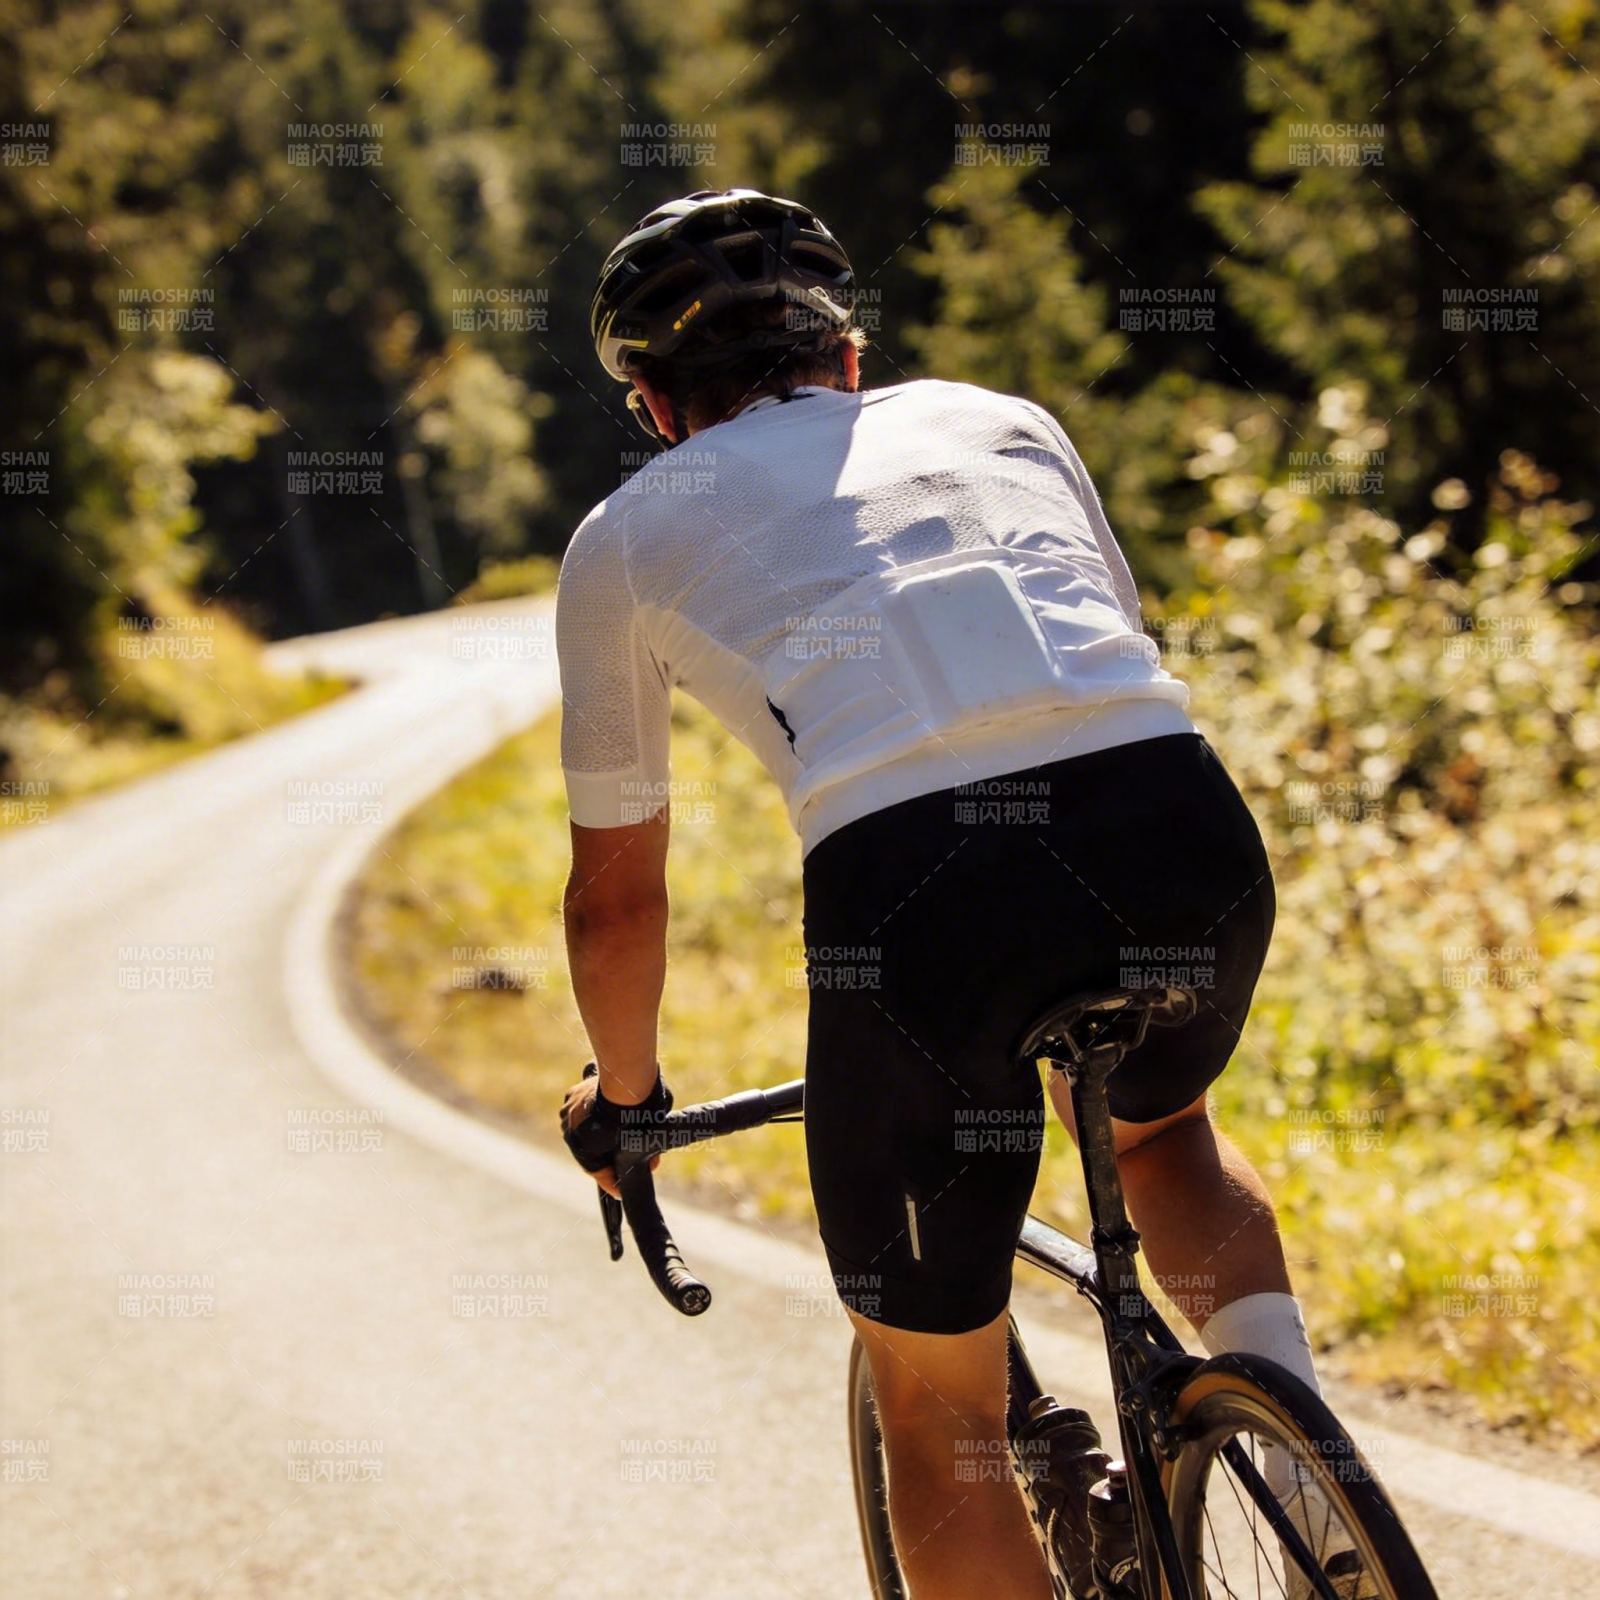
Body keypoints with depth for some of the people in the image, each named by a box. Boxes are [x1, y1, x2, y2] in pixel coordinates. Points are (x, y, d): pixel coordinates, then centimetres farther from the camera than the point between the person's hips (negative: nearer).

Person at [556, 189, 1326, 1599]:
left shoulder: (630, 532, 25)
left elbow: (616, 892, 30)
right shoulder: (1004, 420, 32)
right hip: (1185, 834, 4)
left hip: (916, 881, -3)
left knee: (935, 1400, 16)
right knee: (1159, 1121, 38)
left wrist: (622, 1101, 48)